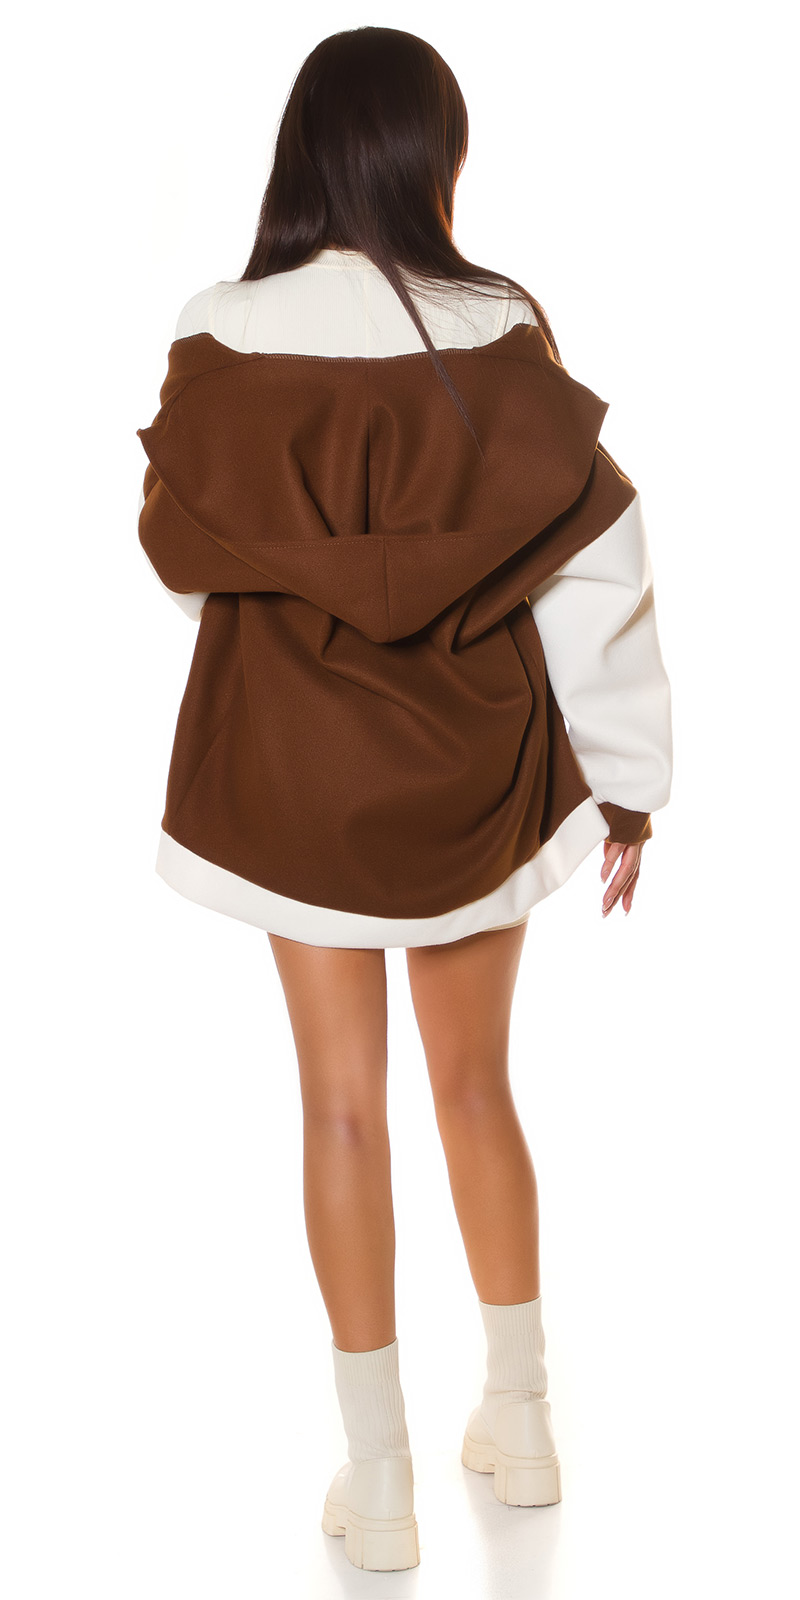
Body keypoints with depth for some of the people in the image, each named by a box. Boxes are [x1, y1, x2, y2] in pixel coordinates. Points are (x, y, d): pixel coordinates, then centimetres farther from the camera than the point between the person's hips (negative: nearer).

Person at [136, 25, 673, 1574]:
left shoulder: (228, 343, -12)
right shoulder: (503, 339, -11)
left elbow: (180, 551, 0)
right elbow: (596, 564, -9)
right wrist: (627, 777, 1)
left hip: (294, 768, -1)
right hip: (478, 766, 1)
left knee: (343, 1107, 8)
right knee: (478, 1087, 17)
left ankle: (379, 1480, 14)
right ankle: (519, 1417, 29)